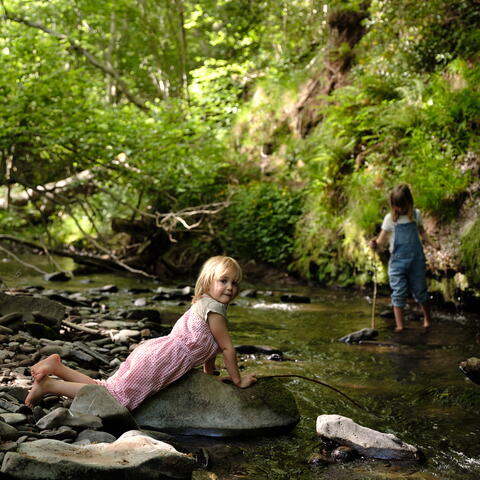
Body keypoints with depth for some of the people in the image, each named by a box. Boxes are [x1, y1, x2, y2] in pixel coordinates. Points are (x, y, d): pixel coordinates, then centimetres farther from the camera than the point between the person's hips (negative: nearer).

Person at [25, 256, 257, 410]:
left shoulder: (203, 305, 21)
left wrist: (210, 376, 33)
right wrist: (238, 380, 3)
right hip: (156, 362, -10)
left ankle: (58, 368, 7)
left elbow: (209, 345, 31)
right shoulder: (213, 308, -10)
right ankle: (49, 384, -10)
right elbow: (227, 347, -6)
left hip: (149, 351, 10)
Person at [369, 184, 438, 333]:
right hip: (398, 260, -1)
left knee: (420, 291, 10)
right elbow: (382, 241, -7)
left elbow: (422, 232, 19)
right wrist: (375, 244, -29)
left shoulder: (415, 214, 4)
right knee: (398, 293, -3)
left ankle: (427, 319, 31)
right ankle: (399, 325, 2)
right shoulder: (390, 219, -3)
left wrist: (432, 244, 5)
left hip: (416, 259, 2)